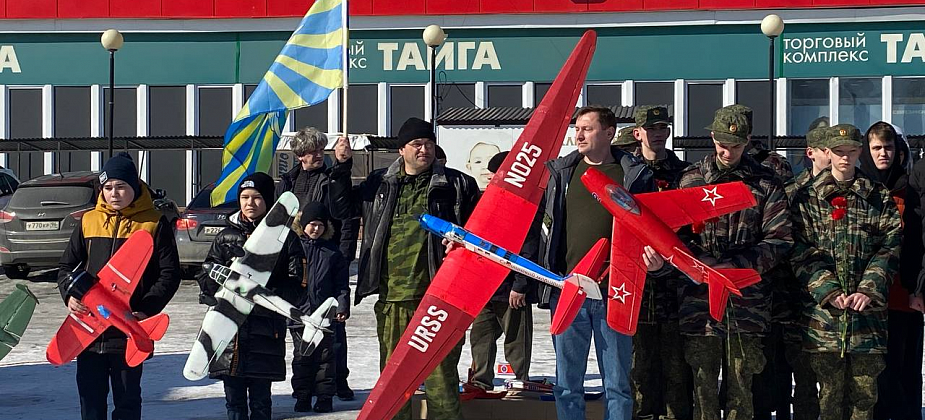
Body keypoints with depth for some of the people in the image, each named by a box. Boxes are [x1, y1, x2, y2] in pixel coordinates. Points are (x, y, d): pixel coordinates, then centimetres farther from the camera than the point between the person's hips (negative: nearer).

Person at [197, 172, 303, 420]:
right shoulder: (226, 237, 10)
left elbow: (296, 283, -2)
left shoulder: (285, 239, 3)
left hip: (265, 327, -2)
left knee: (260, 400, 2)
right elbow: (206, 277, 9)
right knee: (233, 398, 6)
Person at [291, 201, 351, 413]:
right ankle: (302, 396, 14)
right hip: (299, 311, -1)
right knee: (302, 356, 6)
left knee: (325, 355, 5)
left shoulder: (332, 252, 5)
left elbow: (341, 283, 7)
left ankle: (325, 396, 12)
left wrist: (342, 307, -1)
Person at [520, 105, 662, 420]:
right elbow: (537, 223, 13)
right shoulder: (559, 172, 10)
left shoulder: (635, 175, 4)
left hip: (614, 293, -2)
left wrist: (655, 258, -13)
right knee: (567, 384, 8)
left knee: (617, 383, 5)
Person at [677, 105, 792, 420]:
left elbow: (780, 240, 0)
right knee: (702, 381, 2)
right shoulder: (692, 179, 9)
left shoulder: (765, 184, 6)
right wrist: (701, 260, -12)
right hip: (699, 296, 1)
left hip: (747, 297, -1)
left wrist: (738, 265, -12)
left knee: (741, 383, 3)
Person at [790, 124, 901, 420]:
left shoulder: (879, 198, 10)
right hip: (823, 308, 0)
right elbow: (802, 252, 0)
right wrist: (829, 291, -12)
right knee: (830, 392, 4)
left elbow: (890, 247, 3)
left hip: (868, 308, 1)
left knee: (865, 390, 2)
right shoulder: (807, 198, 7)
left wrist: (868, 290, -10)